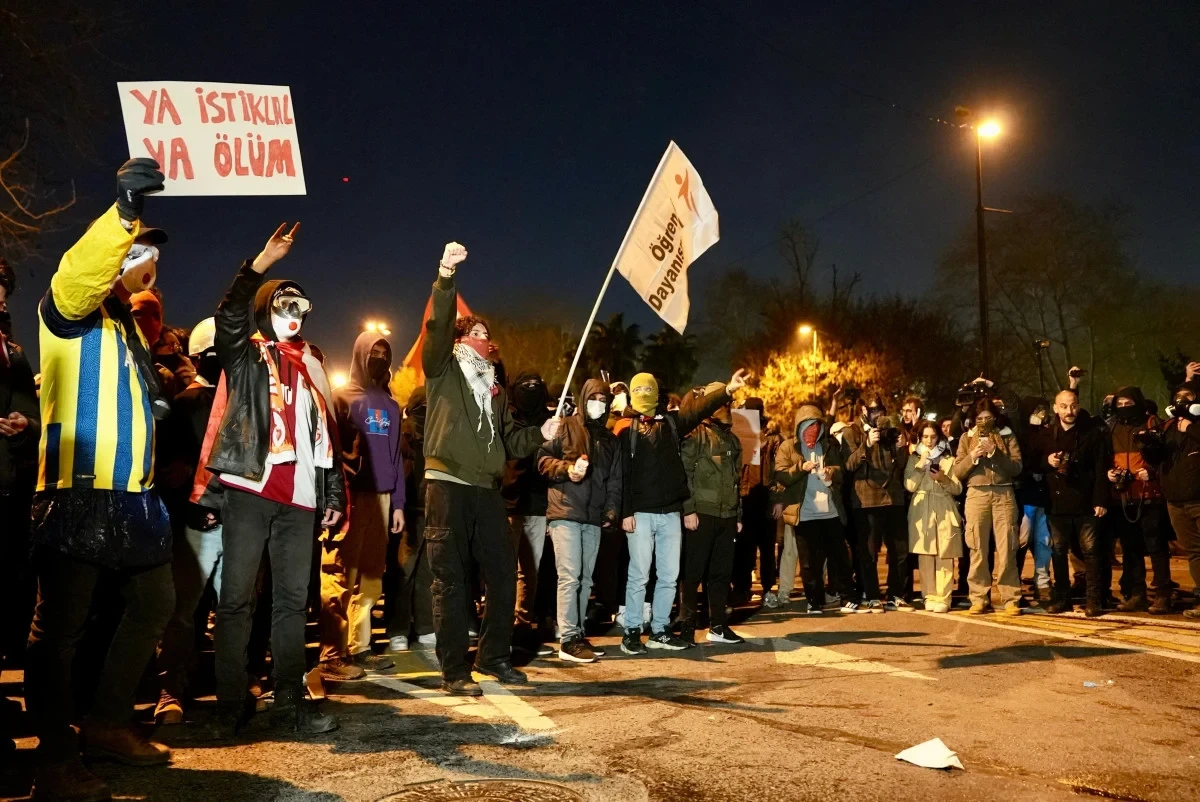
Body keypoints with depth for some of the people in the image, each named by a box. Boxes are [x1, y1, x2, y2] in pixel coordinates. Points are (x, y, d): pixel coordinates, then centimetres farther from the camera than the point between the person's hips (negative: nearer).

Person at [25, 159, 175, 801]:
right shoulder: (68, 310, -4)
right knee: (61, 622, -3)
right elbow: (79, 271, -27)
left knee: (154, 602, 14)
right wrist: (124, 211, -37)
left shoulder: (125, 324, 21)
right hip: (78, 492, -9)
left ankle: (108, 724, 26)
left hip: (131, 493, 9)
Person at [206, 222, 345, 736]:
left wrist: (335, 493, 12)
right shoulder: (246, 355, 8)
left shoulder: (312, 366, 20)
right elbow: (229, 315, -14)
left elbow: (328, 432, 18)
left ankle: (290, 703, 12)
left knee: (293, 600, 6)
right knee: (236, 597, -2)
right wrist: (262, 263, -23)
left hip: (301, 498, 5)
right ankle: (231, 705, 5)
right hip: (250, 490, -4)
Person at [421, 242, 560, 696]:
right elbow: (437, 327, -14)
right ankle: (454, 671, 6)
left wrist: (541, 434, 3)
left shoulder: (493, 387, 22)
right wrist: (445, 278, -27)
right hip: (448, 486, -6)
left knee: (504, 576, 8)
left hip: (487, 490, 6)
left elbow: (509, 441, 21)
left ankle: (493, 656, 24)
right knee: (450, 581, -1)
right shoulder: (443, 370, 5)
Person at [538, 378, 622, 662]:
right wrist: (567, 468, -19)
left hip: (594, 518, 6)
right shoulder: (566, 428, 3)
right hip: (566, 513, -6)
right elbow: (542, 458, -4)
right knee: (569, 577, -11)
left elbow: (615, 481, 18)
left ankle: (578, 635, 17)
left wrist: (611, 510, 5)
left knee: (585, 580, 9)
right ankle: (568, 640, -9)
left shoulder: (610, 440, 19)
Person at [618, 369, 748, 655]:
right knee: (639, 575, -1)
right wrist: (626, 512, -12)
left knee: (669, 576, 8)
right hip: (641, 513, -4)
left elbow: (699, 408, -4)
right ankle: (631, 632, 8)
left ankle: (659, 631, 18)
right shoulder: (627, 430, 0)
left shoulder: (672, 422, 11)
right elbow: (622, 474, -5)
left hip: (670, 512, 4)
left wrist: (729, 389, -18)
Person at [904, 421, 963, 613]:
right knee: (925, 555, -3)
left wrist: (943, 478, -13)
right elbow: (910, 486, -1)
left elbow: (958, 489, 5)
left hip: (944, 511, 0)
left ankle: (942, 598, -5)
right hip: (921, 510, 0)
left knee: (944, 556, -6)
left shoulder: (949, 459, 11)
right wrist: (921, 463, -6)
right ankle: (929, 597, 3)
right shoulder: (914, 459, 12)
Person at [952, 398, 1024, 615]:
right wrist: (973, 456, -9)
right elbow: (958, 471, 7)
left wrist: (996, 453, -12)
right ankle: (979, 599, 6)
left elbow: (1017, 467, 0)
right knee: (978, 549, 1)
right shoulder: (967, 437, 12)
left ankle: (1011, 600, 2)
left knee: (1006, 549, -4)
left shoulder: (1007, 435, 10)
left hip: (1004, 494, -1)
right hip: (976, 494, 1)